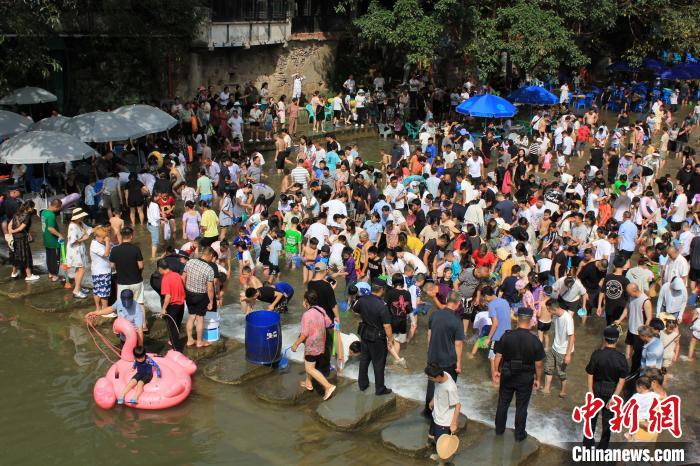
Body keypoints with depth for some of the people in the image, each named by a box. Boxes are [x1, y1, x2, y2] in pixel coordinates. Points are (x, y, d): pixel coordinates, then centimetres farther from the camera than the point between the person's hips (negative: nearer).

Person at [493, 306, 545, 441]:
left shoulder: (506, 336, -14)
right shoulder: (535, 341, -18)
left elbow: (498, 356, -5)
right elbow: (538, 364, -10)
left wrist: (496, 371, 10)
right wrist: (538, 379, 5)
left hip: (507, 375, 2)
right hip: (525, 378, -1)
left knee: (503, 403, 19)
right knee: (521, 407, 14)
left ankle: (499, 429, 35)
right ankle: (519, 434, 27)